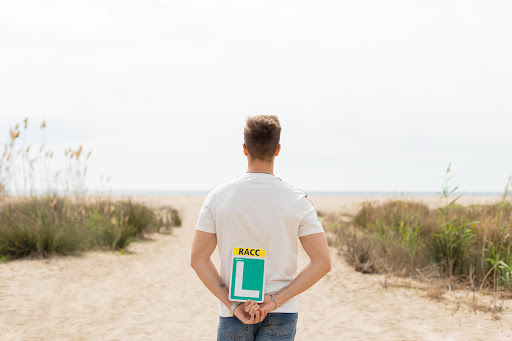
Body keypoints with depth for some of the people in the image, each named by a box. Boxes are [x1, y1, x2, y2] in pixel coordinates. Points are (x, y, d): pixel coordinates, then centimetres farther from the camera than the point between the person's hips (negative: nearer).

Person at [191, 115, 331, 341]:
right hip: (282, 314, 0)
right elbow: (322, 263, -9)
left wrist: (233, 305, -8)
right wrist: (275, 301, -11)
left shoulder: (218, 196, -3)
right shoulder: (297, 200, -5)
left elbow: (198, 259, -5)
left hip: (233, 314, 1)